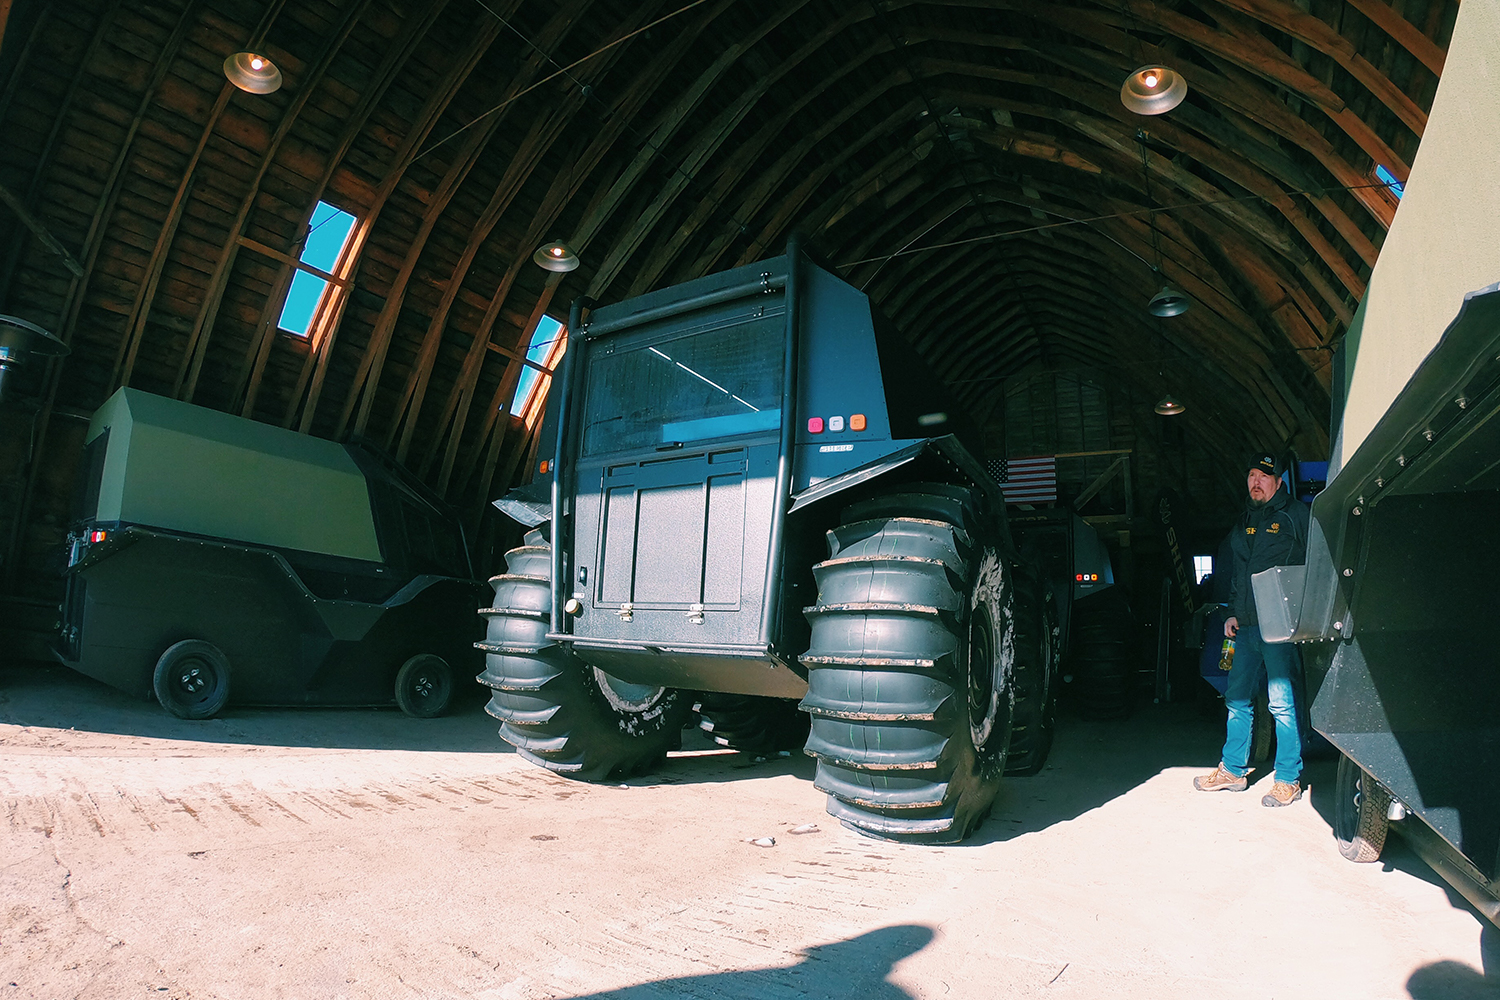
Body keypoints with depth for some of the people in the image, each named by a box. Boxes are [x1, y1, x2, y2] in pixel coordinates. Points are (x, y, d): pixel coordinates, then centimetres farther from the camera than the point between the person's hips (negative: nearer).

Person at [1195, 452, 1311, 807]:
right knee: (1237, 699, 11)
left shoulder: (1297, 515, -3)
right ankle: (1233, 770, 22)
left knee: (1283, 703, -2)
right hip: (1245, 626, 7)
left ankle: (1288, 780, 10)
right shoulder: (1244, 521, 18)